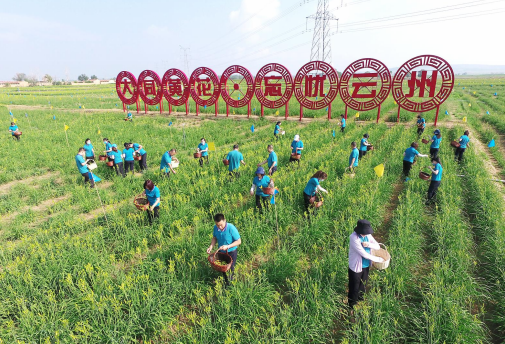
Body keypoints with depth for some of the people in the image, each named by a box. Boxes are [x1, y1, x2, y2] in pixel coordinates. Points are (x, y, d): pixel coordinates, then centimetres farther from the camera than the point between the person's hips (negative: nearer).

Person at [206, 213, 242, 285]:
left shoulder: (231, 228, -31)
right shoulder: (215, 228, -16)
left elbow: (239, 241, -22)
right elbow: (214, 238, 1)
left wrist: (227, 246, -30)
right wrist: (211, 247, -15)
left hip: (231, 252, -4)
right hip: (221, 251, 4)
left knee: (230, 269, 15)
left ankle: (230, 283, 42)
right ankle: (226, 281, 48)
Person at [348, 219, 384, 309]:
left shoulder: (368, 235, -8)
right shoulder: (354, 238, -29)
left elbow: (377, 246, -3)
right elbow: (364, 254, -27)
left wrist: (368, 244, -25)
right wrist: (379, 259, -18)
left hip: (366, 266, 6)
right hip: (356, 267, -6)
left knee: (363, 286, 26)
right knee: (354, 288, 13)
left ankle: (360, 301, 50)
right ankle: (352, 305, 35)